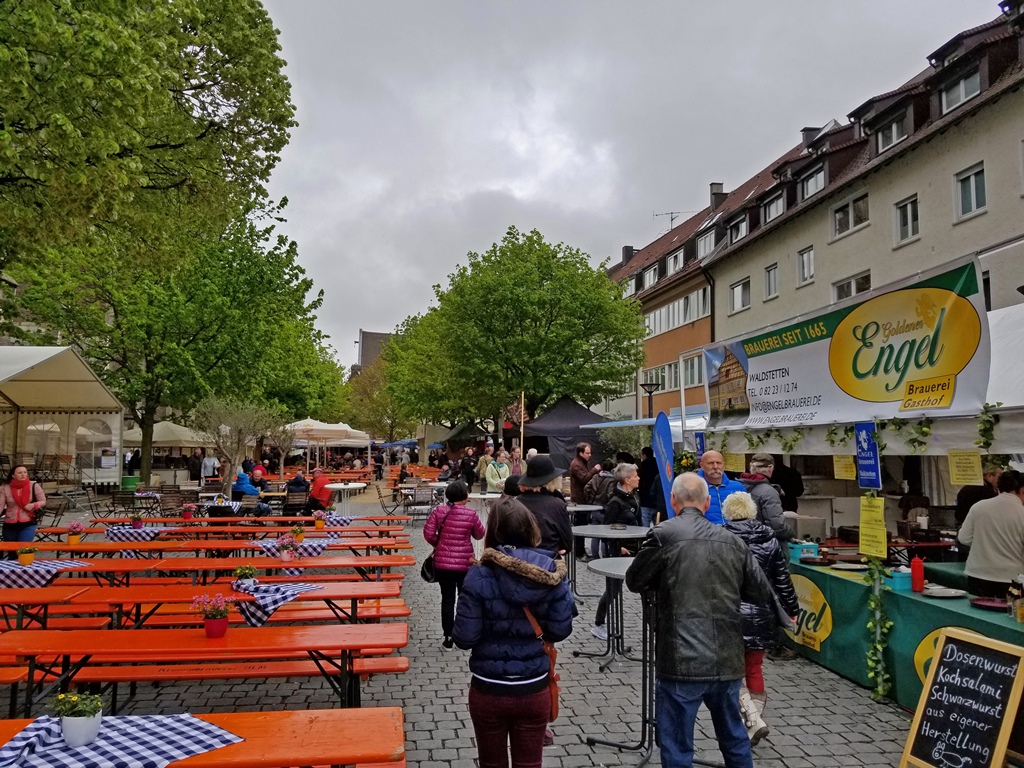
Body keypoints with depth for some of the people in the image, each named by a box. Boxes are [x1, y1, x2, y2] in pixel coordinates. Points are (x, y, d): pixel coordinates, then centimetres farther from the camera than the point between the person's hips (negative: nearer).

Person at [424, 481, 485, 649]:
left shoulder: (438, 510, -6)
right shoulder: (471, 513, -11)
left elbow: (428, 533, -6)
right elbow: (479, 535, 1)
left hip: (442, 562, 1)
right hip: (465, 563, -1)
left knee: (447, 599, 10)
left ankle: (448, 638, 13)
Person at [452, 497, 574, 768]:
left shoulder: (479, 577, -19)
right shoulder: (552, 574, -11)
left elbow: (464, 638, -16)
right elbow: (560, 630, -5)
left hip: (488, 691, -2)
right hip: (534, 690, 2)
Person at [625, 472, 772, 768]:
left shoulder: (664, 534, -8)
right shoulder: (732, 541, 5)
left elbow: (634, 581, 1)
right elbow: (762, 592, 12)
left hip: (683, 661, -5)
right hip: (727, 659, 5)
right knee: (734, 736, 25)